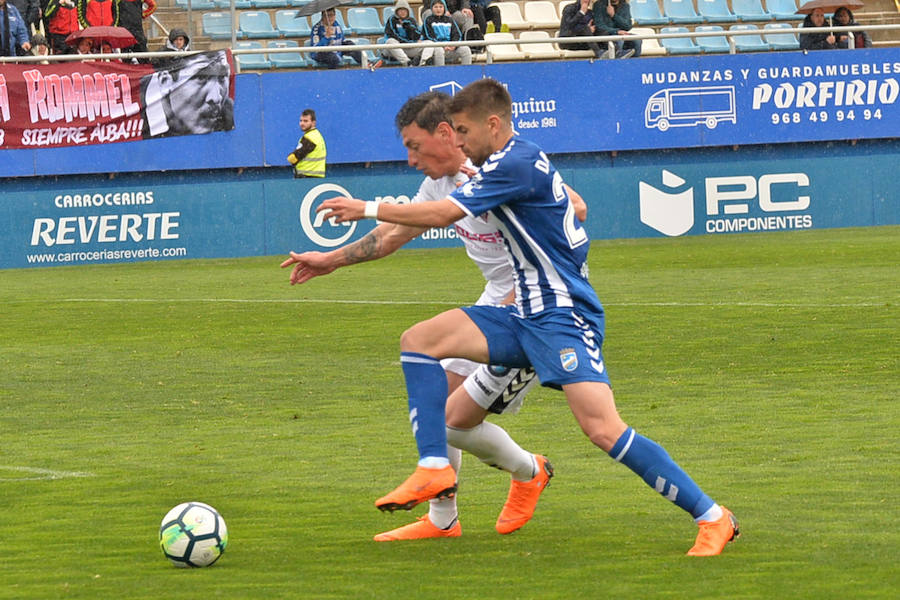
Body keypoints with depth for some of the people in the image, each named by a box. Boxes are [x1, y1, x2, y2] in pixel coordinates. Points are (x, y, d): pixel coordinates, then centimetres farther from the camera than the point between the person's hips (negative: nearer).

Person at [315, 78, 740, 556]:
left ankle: (712, 518, -14)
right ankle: (434, 467, -7)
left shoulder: (514, 165, -16)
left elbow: (438, 215, -18)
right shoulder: (519, 162, 14)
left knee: (602, 429, -22)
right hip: (526, 316, 10)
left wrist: (368, 209, -5)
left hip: (564, 317, -10)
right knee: (419, 339, 0)